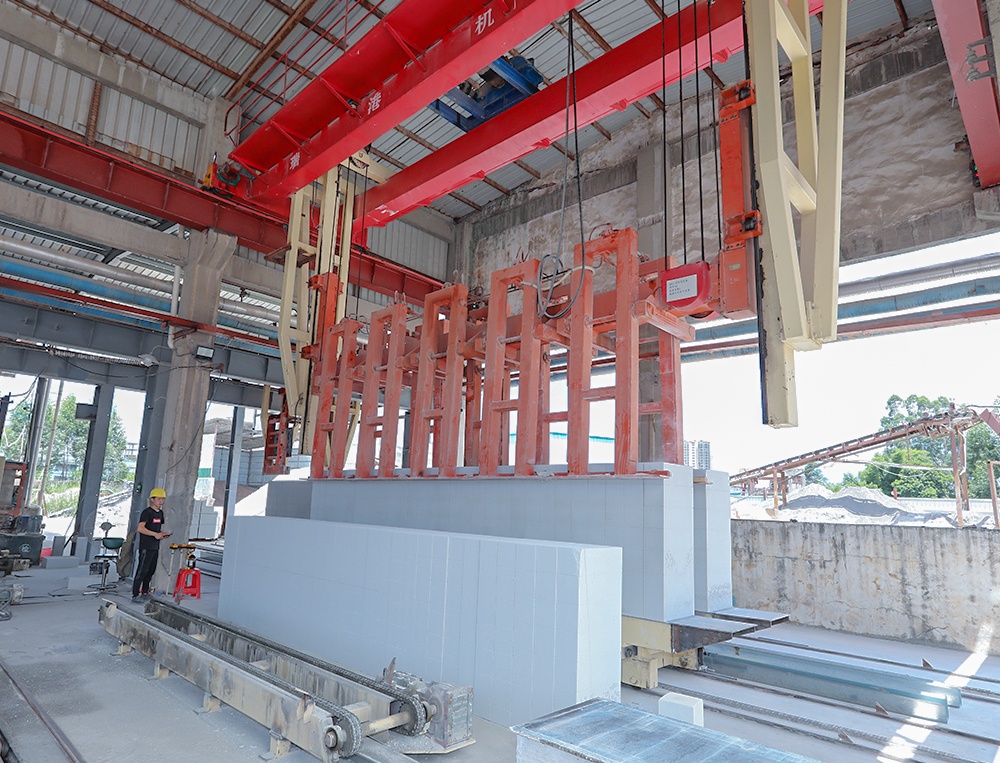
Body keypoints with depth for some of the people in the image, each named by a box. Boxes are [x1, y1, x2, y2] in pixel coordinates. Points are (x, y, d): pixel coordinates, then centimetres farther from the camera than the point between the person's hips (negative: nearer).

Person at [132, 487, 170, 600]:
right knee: (142, 570, -8)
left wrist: (162, 533, 5)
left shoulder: (160, 513, 14)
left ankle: (145, 592, 26)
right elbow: (140, 528, -22)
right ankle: (135, 595, -3)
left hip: (155, 547, 8)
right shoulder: (147, 512, -11)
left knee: (151, 570, 15)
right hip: (146, 547, -8)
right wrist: (155, 534, -25)